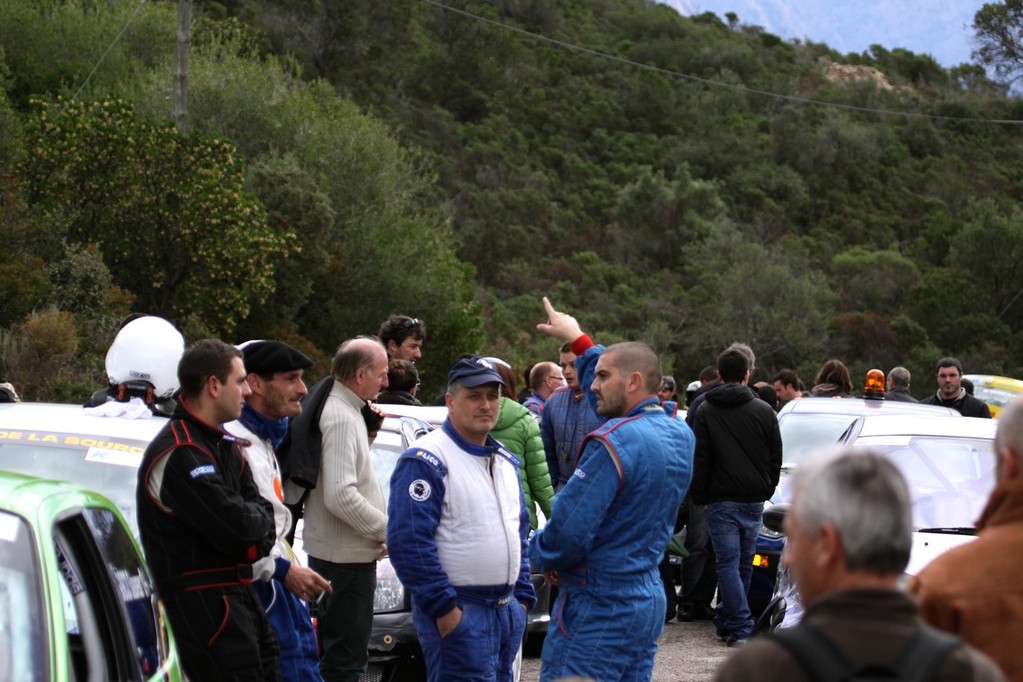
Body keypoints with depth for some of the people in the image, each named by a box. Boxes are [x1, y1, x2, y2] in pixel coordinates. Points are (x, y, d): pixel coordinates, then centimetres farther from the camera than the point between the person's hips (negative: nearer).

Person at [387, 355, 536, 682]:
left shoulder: (505, 461, 16)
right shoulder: (425, 461, -12)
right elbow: (408, 542, -19)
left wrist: (523, 597, 15)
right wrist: (443, 607, -20)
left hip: (508, 612, 9)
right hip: (460, 613, -8)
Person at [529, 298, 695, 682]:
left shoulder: (613, 443, -19)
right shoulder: (680, 434, 7)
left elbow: (569, 529, -21)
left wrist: (540, 554, 0)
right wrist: (579, 341, 34)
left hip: (599, 606, -9)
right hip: (650, 600, 9)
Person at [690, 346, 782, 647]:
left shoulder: (706, 411, -1)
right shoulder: (764, 411, 4)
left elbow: (699, 461, -1)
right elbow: (775, 459, 9)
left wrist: (700, 497, 7)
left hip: (721, 500, -3)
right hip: (754, 500, 3)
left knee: (728, 563, -3)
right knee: (743, 563, 12)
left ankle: (740, 628, -12)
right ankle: (727, 620, 22)